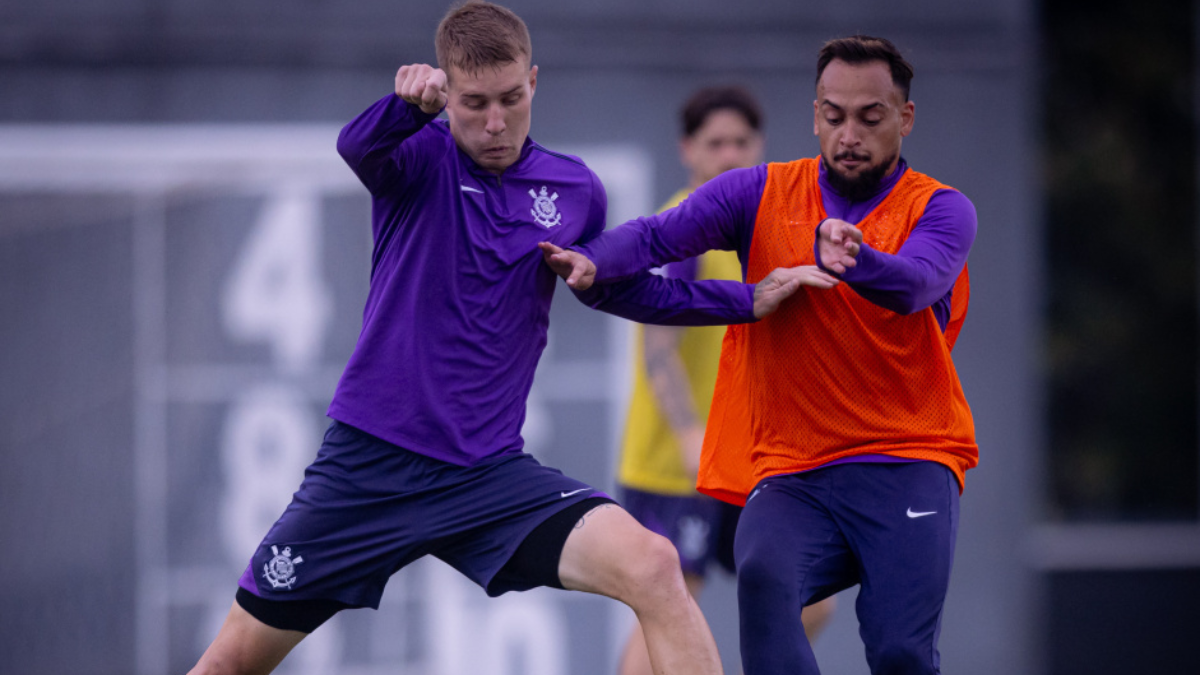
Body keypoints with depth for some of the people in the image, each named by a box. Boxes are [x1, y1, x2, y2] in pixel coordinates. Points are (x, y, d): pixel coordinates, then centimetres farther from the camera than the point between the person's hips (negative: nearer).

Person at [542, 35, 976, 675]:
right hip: (790, 469, 1)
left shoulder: (940, 210, 2)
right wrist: (594, 259, -26)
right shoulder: (762, 194, 10)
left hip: (906, 462, -1)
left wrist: (849, 257, -42)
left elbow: (914, 285, -20)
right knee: (763, 577, -31)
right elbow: (661, 234, -3)